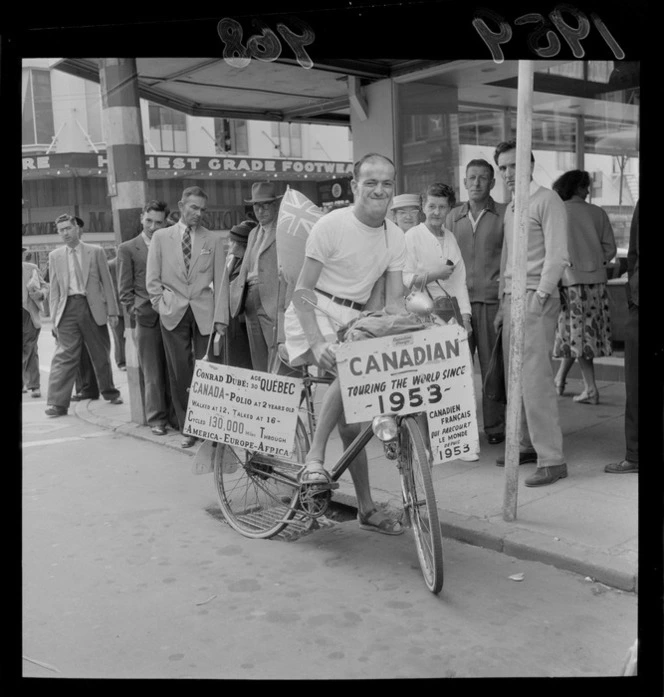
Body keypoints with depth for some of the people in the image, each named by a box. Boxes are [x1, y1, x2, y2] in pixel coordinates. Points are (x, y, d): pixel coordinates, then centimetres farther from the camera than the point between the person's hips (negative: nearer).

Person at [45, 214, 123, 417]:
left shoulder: (96, 251, 4)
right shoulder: (55, 256, 9)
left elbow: (106, 282, 4)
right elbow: (54, 289, 9)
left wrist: (112, 310, -1)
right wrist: (54, 317, 2)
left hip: (93, 308, 0)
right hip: (68, 308, 0)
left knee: (101, 354, 11)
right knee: (64, 355, -7)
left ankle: (109, 393, 30)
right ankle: (57, 403, -8)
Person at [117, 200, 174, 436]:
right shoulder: (127, 249, 6)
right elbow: (125, 290, 6)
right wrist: (135, 312, -4)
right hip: (146, 319, -2)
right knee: (152, 374, 0)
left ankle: (174, 414, 14)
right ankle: (156, 418, 9)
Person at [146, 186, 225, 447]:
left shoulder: (214, 240, 7)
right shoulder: (161, 237, 9)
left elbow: (220, 281, 6)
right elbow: (152, 279, 9)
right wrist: (162, 304, -2)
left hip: (205, 313, 0)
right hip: (174, 314, 1)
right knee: (180, 372, 1)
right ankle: (186, 427, 10)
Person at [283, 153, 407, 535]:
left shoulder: (396, 237, 2)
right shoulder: (332, 225, -13)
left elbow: (395, 299, 3)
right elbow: (303, 289, -15)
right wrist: (317, 342, -28)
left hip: (353, 321, 5)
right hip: (314, 315, -5)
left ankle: (367, 508, 14)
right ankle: (315, 456, -21)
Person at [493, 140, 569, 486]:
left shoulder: (547, 200, -4)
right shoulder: (510, 208, 21)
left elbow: (557, 255, -12)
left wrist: (540, 296, -18)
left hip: (535, 298, -8)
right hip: (511, 298, 8)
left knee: (535, 378, -12)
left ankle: (552, 459, -8)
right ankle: (528, 445, 20)